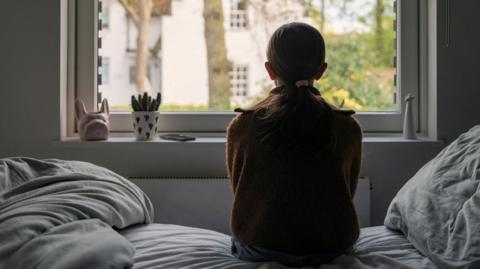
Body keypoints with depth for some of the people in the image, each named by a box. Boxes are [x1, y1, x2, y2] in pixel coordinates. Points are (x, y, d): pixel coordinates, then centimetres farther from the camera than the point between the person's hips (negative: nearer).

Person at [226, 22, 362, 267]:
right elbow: (347, 194, 6)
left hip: (259, 249, -1)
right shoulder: (348, 128, -7)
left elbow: (241, 195, 3)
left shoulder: (241, 127, -9)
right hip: (332, 248, 2)